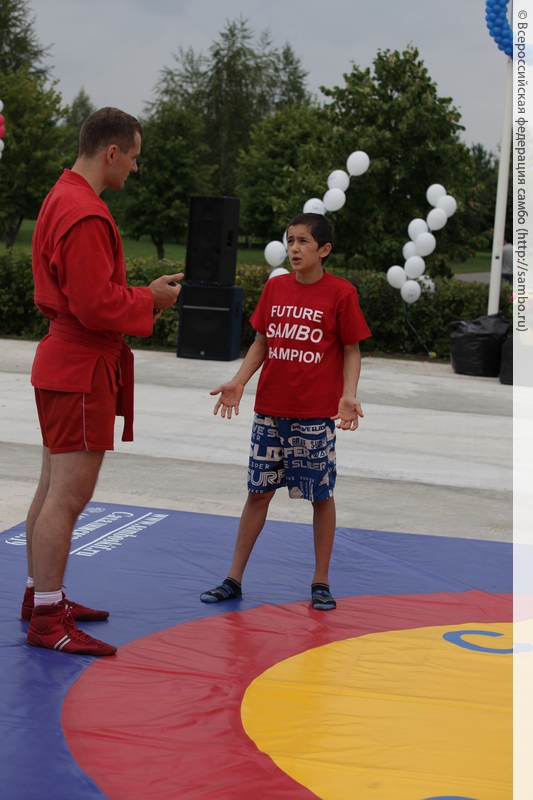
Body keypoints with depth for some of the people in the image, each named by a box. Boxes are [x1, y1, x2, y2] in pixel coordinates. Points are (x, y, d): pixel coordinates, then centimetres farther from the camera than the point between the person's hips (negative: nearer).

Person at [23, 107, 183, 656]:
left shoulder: (62, 198, 14)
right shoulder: (85, 215, -20)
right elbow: (96, 306, -24)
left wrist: (139, 295, 9)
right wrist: (150, 300, -9)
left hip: (62, 361, 11)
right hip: (81, 369, -11)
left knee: (53, 489, 17)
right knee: (69, 495, -8)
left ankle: (40, 596, 28)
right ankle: (47, 620, -4)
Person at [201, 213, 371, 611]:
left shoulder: (341, 293, -5)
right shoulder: (275, 287, 6)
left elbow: (352, 351, -2)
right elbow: (262, 343, 12)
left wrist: (348, 396, -15)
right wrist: (238, 382, 0)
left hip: (317, 414, -3)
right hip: (270, 409, 4)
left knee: (321, 494, 5)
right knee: (258, 491, 9)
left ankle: (321, 582, 18)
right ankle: (234, 578, 16)